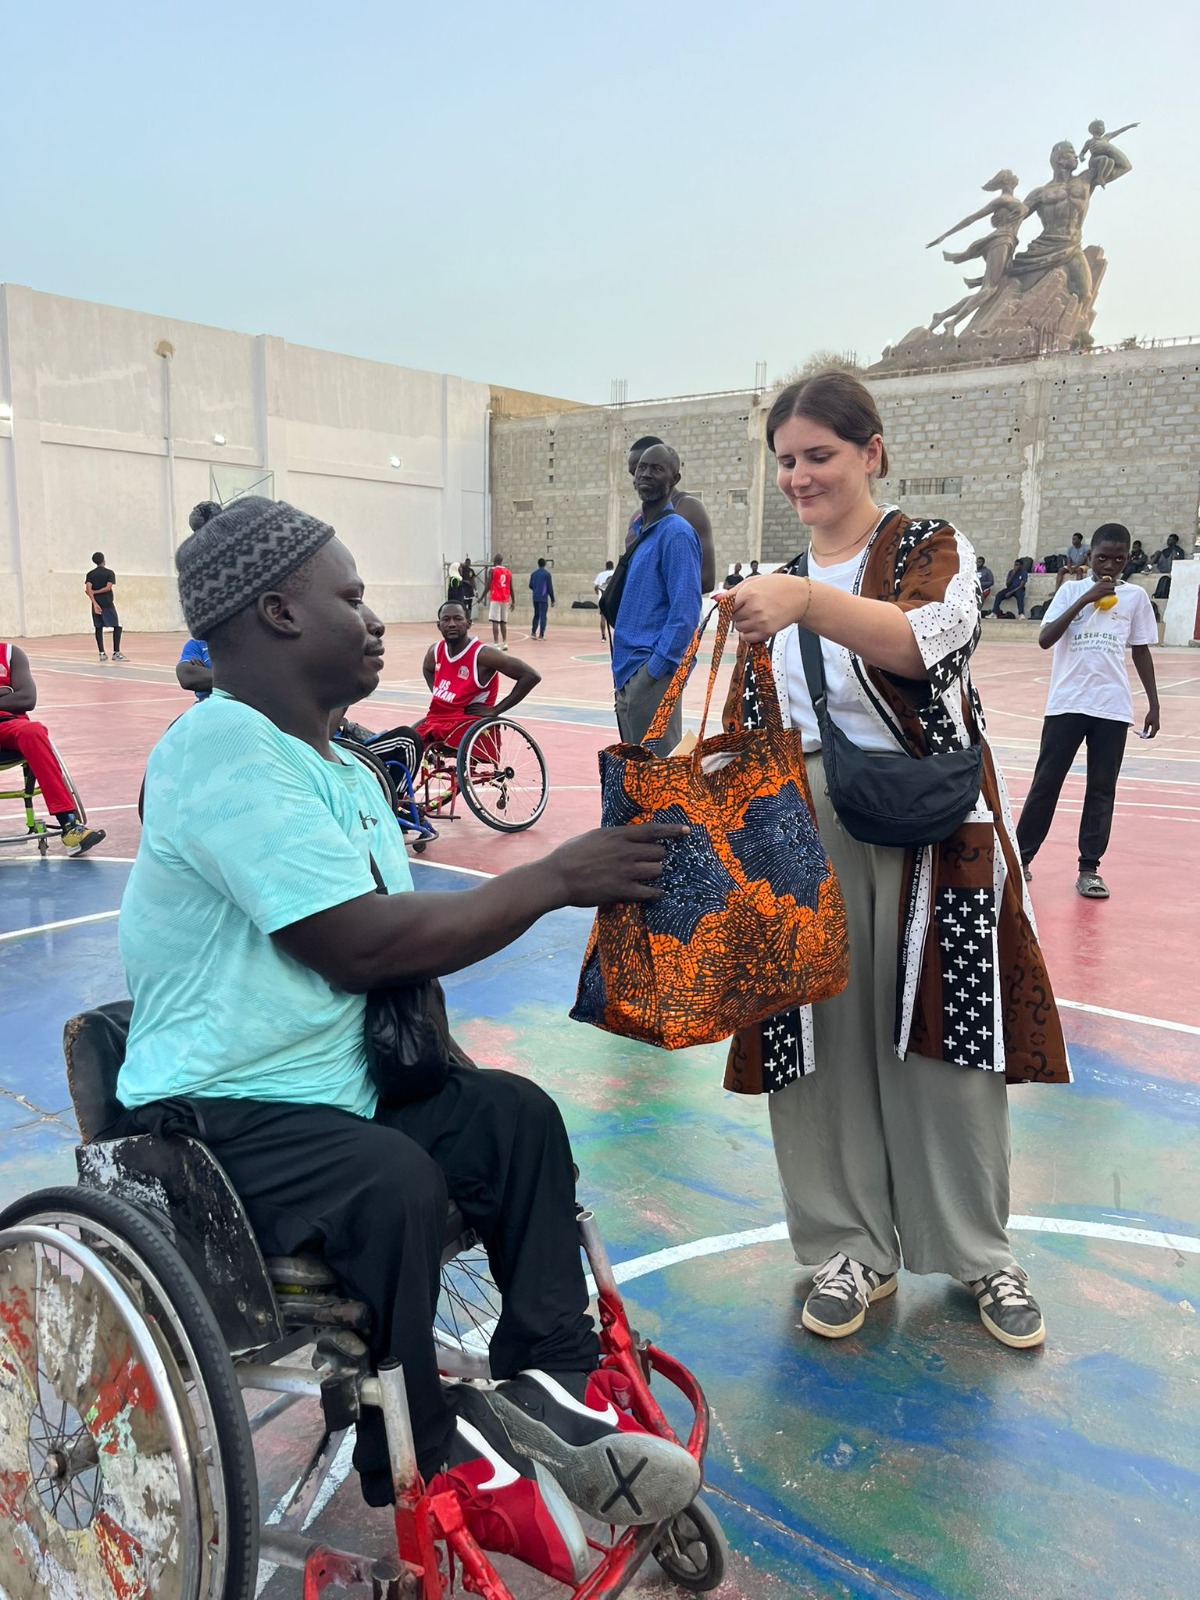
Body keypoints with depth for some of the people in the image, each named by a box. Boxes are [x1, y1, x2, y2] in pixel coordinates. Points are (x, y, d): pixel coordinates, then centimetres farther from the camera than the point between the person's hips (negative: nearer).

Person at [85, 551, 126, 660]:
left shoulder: (90, 574, 8)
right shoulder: (109, 572, -2)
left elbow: (88, 589, -6)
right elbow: (108, 588, -14)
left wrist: (95, 603, -12)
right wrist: (95, 592, -4)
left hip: (96, 604, 4)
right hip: (107, 604, -4)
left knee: (98, 628, 8)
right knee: (117, 627, 0)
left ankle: (102, 654, 5)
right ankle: (116, 653, -8)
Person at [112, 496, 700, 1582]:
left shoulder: (340, 768, 11)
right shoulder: (224, 751, -21)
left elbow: (393, 930, 12)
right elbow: (356, 945, -27)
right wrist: (555, 878, -21)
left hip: (333, 1082, 9)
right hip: (211, 1116, -9)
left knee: (515, 1113, -5)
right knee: (396, 1182, -31)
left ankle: (547, 1386, 2)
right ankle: (431, 1455, -7)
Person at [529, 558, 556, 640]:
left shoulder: (533, 574, 7)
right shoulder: (547, 574, -8)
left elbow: (530, 586, 12)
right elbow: (550, 588, -9)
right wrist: (552, 599, -2)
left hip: (535, 598, 5)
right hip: (543, 598, -5)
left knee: (536, 615, 17)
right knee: (542, 616, -2)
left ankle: (533, 633, 12)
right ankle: (541, 635, -5)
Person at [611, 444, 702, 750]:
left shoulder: (676, 532, -10)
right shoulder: (637, 529, 17)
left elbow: (685, 610, -17)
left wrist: (656, 667, -20)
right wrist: (624, 667, 15)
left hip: (653, 672, -9)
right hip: (629, 669, 9)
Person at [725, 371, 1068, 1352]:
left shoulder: (932, 550, 0)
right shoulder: (779, 582, 14)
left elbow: (927, 639, -23)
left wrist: (808, 600, -38)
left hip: (925, 831, -3)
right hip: (804, 838, 4)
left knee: (941, 1036, 4)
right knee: (827, 1043, 6)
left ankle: (980, 1252, 26)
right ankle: (855, 1250, 25)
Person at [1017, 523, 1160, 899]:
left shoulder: (1136, 597, 6)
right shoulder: (1072, 590, 1)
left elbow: (1141, 651, 12)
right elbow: (1045, 639, -11)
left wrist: (1154, 703, 9)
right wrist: (1085, 599, -17)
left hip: (1113, 708, 1)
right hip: (1066, 703, -1)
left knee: (1102, 789, 4)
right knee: (1046, 783, 3)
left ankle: (1089, 868, 12)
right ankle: (1021, 856, 14)